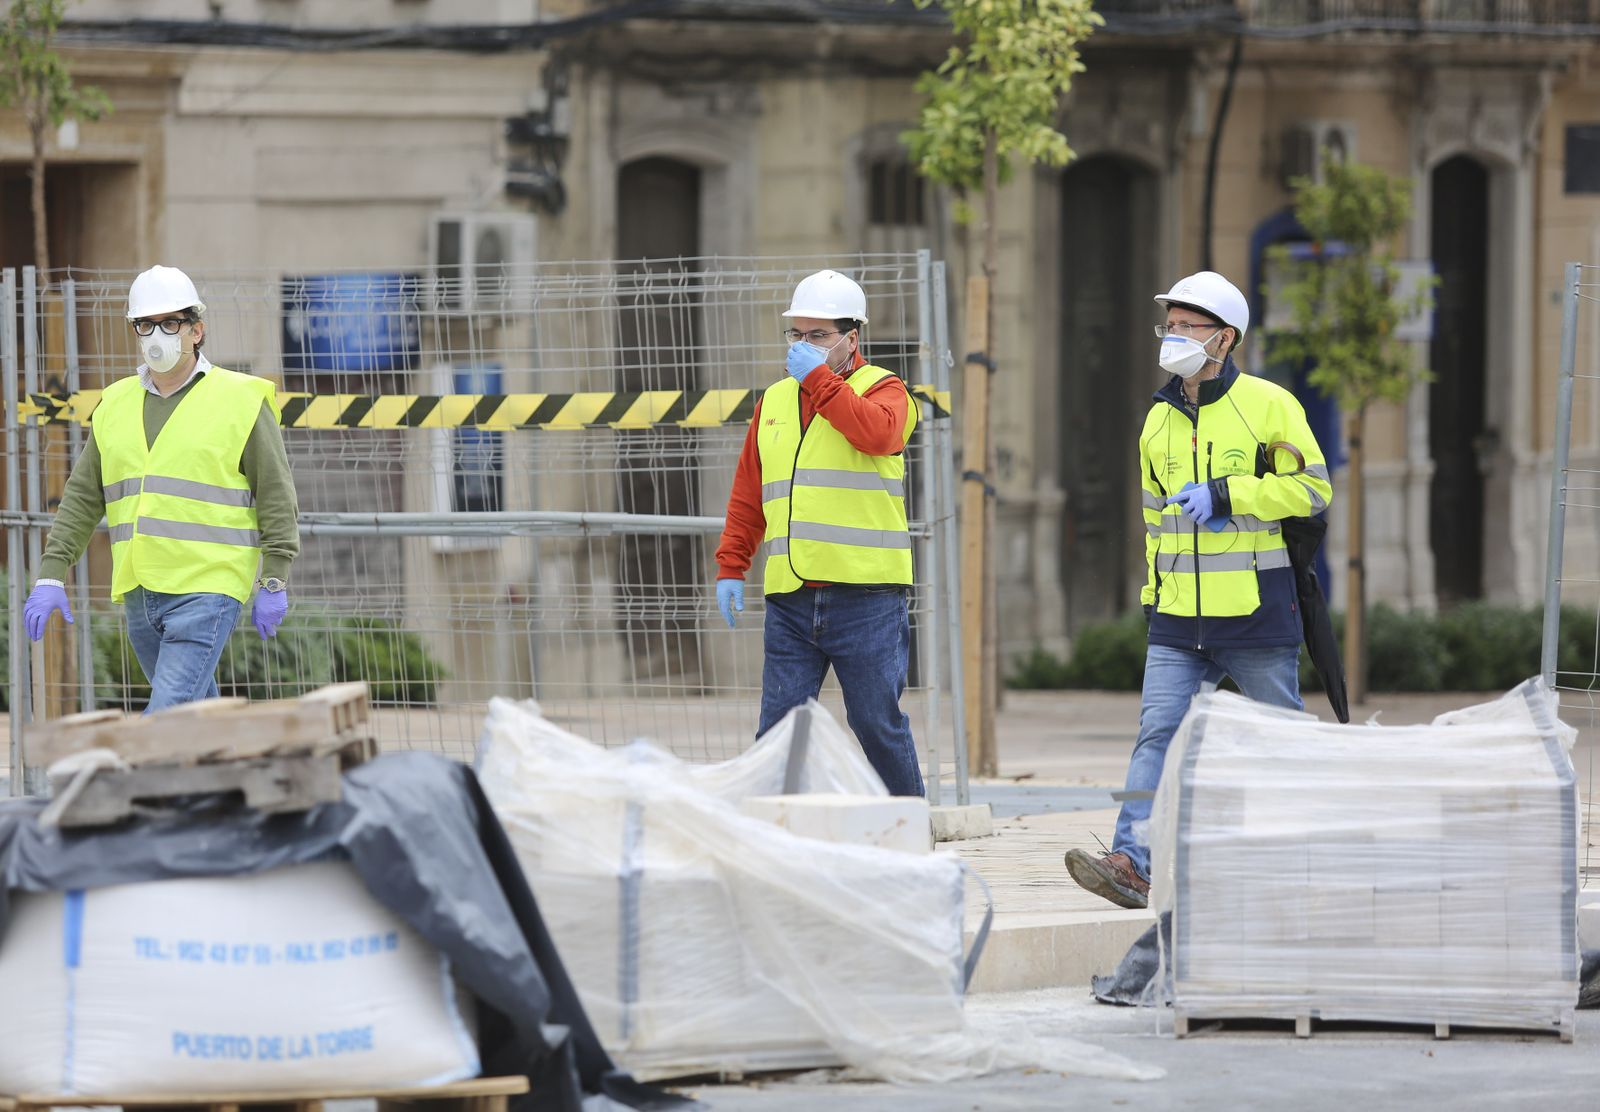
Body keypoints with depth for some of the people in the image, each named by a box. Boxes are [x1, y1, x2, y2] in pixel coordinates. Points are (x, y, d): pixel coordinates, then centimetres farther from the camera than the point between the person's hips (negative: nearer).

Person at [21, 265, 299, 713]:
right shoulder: (116, 404, 12)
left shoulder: (241, 401, -2)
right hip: (139, 593, 6)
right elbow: (82, 498, 13)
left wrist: (274, 584, -8)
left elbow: (276, 496, -2)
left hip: (208, 588, -6)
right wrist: (51, 577, 4)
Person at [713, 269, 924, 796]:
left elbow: (876, 433, -20)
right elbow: (747, 497, 21)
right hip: (790, 596, 4)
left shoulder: (881, 389, 4)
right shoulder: (774, 401, 18)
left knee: (877, 724, 0)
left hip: (865, 593, -4)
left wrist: (819, 378, -14)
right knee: (778, 730, -2)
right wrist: (731, 566, 11)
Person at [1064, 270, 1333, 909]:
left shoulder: (1268, 405, -5)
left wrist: (1223, 495, -17)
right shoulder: (1160, 419, 14)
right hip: (1178, 620, 5)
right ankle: (1135, 864, -20)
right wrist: (1157, 589, 21)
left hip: (1255, 614, -5)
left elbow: (1311, 489, -10)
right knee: (1159, 731, -10)